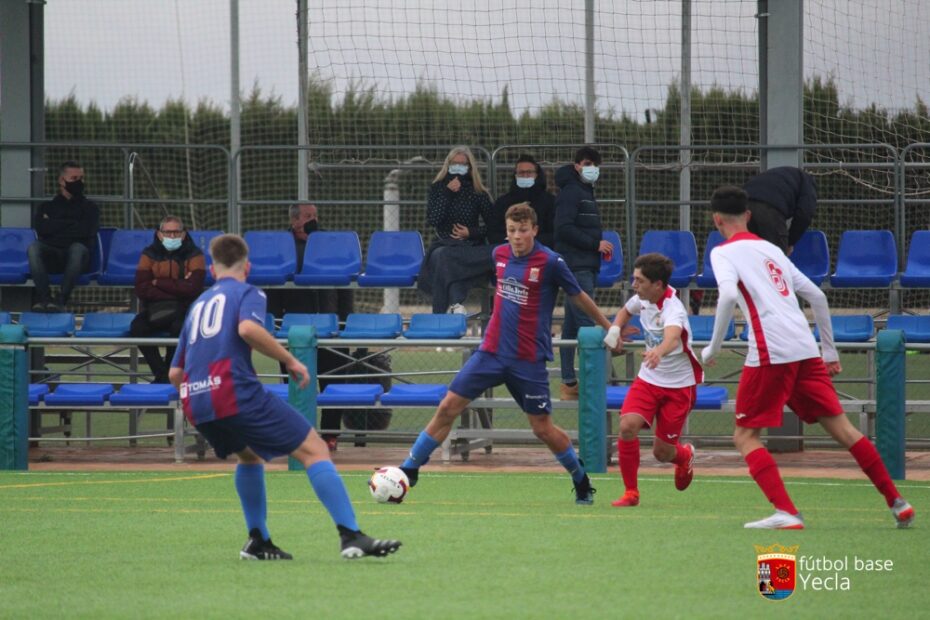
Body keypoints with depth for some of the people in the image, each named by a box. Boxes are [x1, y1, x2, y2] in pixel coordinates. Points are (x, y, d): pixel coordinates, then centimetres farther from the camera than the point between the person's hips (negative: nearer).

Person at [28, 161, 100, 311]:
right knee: (34, 248, -32)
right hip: (51, 256, 1)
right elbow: (40, 228, 0)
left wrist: (55, 225, 3)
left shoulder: (89, 207, 19)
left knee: (78, 248, -37)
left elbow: (87, 231, -2)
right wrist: (71, 224, 1)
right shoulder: (47, 207, 22)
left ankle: (61, 299, -43)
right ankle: (43, 297, -40)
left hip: (74, 259, -1)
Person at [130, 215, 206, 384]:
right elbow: (142, 290, -7)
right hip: (155, 308, 2)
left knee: (179, 326, -36)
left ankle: (168, 374, -14)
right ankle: (161, 374, -17)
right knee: (137, 327, -28)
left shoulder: (193, 255, -1)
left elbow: (193, 288, -15)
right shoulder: (150, 254, 5)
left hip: (184, 309, -2)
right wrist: (176, 290, -14)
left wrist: (158, 283, -13)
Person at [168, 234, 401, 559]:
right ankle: (351, 536, -19)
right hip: (237, 393, -7)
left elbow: (175, 373, 25)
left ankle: (258, 541, 27)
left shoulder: (198, 305, 27)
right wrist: (290, 360, -6)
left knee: (250, 455, 34)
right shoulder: (247, 293, 10)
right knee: (314, 450, -5)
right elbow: (247, 328, -15)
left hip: (195, 404, 7)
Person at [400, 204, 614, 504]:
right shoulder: (500, 254, 3)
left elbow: (579, 297, 1)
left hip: (529, 360, -4)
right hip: (492, 351, 4)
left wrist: (609, 328, 8)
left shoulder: (550, 262, -12)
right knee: (448, 408, -3)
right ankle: (408, 471, 4)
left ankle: (581, 481, 23)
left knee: (542, 428, 2)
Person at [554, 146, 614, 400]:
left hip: (586, 266, 10)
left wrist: (600, 246, 11)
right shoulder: (570, 192, -10)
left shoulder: (586, 192, 21)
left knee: (572, 325, 10)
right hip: (575, 266, -10)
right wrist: (596, 244, -15)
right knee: (586, 321, -13)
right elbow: (564, 229, -18)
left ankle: (569, 383, 12)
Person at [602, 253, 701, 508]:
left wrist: (659, 352, -74)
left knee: (662, 452, -2)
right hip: (648, 379, 6)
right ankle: (631, 492, -6)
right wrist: (614, 329, 1)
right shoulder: (642, 299, -4)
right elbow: (626, 311, 22)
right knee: (628, 425, -20)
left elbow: (672, 337, -51)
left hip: (679, 384, -6)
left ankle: (684, 455, 38)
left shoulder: (673, 309, -28)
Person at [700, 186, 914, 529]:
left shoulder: (724, 252, 4)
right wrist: (830, 351, 30)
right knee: (842, 429, 11)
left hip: (770, 353, -6)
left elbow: (728, 295, -17)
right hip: (806, 348, 6)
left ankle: (786, 513, -14)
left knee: (745, 436, 2)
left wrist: (713, 348, -8)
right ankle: (897, 503, 11)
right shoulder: (771, 249, 24)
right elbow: (817, 297, 24)